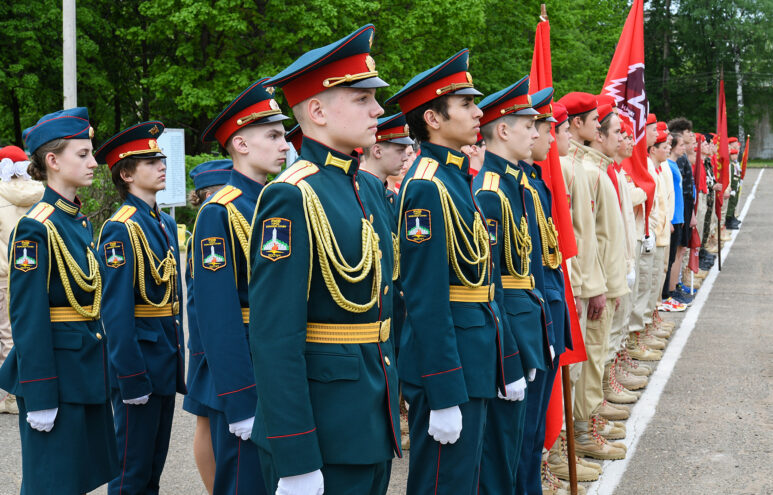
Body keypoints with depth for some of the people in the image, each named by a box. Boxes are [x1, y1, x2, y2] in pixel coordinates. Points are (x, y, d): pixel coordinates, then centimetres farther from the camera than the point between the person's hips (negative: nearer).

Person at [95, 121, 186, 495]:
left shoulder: (166, 224, 12)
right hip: (140, 355, -8)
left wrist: (177, 359, 15)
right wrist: (131, 376, -20)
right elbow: (117, 310, -18)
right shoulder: (121, 229, -14)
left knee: (155, 462, 15)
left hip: (166, 359, 8)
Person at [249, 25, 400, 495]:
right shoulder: (291, 198, -16)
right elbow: (275, 338, -20)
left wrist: (390, 401, 19)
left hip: (374, 421, 8)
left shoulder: (370, 190, 11)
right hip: (322, 432, -8)